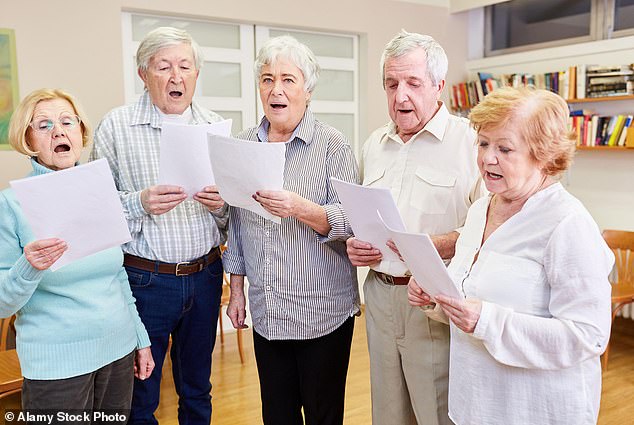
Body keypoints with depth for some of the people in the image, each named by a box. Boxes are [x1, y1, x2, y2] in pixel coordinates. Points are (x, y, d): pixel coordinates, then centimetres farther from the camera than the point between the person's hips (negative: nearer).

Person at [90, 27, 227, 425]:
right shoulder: (116, 126, -4)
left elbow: (233, 214, 9)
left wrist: (221, 204, -12)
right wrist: (139, 202, -22)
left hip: (205, 275, 3)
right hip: (144, 277, -3)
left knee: (198, 391, 19)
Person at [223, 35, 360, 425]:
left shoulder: (333, 145, -8)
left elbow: (351, 222, -14)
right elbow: (238, 222, 12)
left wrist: (301, 209, -31)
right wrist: (237, 288, 11)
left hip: (322, 312, -4)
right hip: (266, 312, 4)